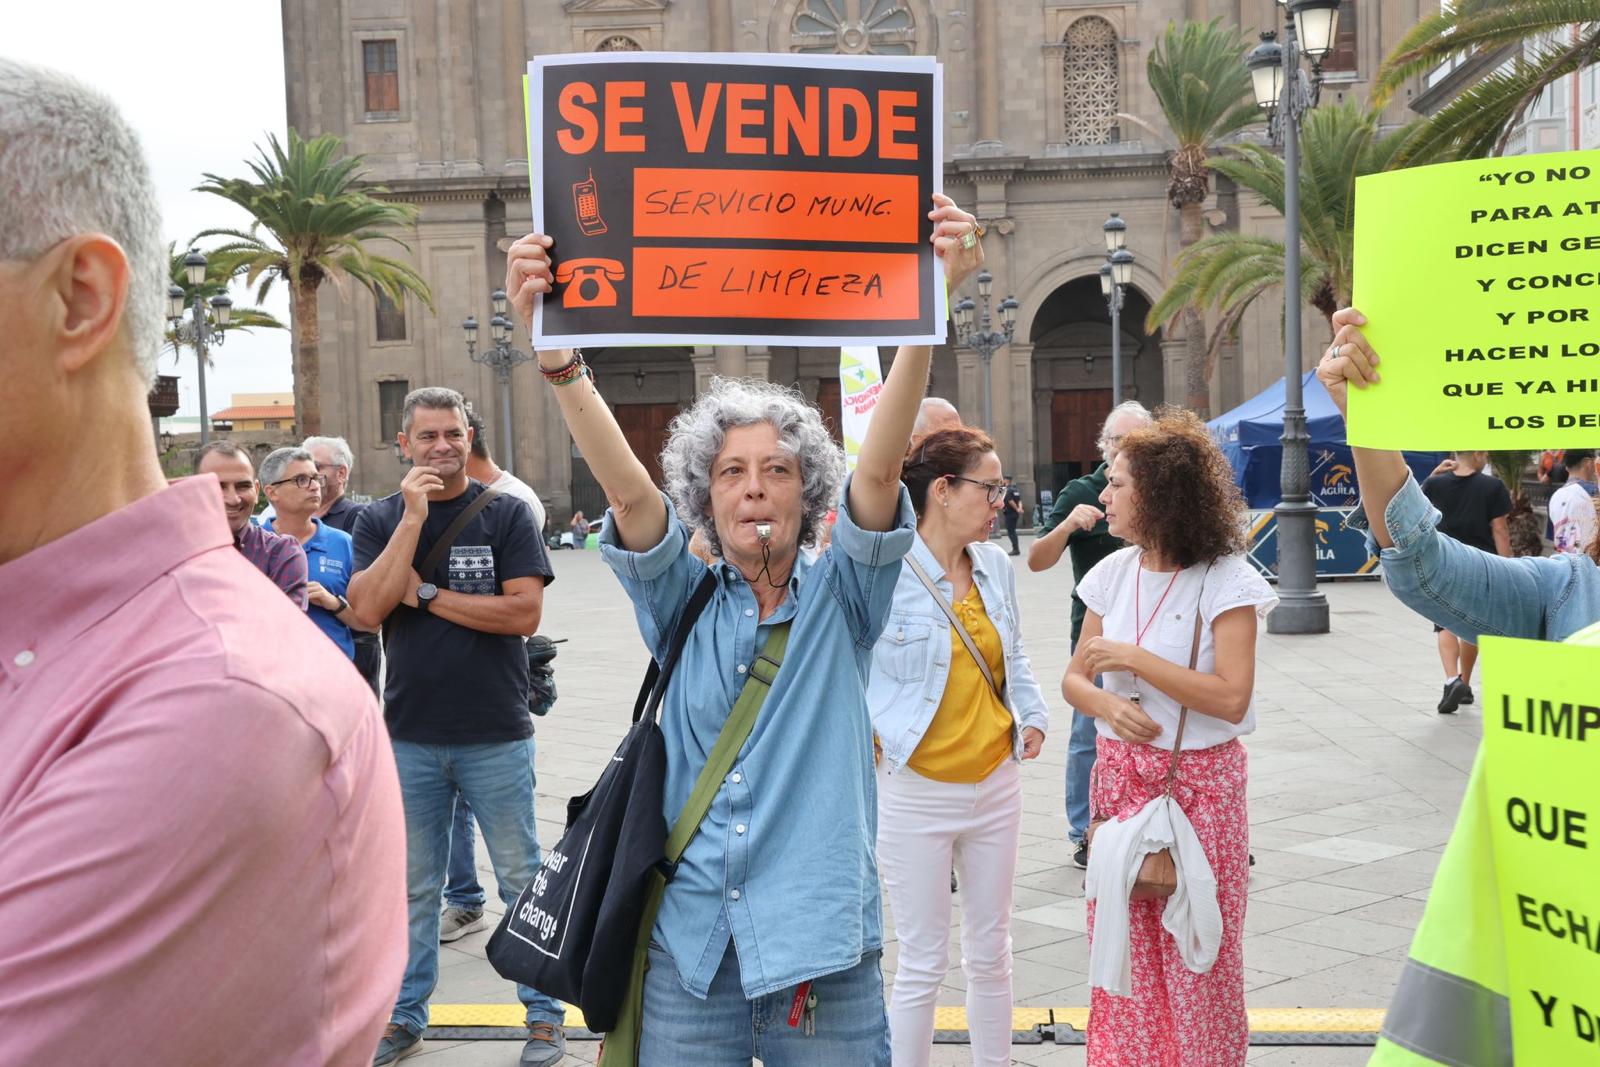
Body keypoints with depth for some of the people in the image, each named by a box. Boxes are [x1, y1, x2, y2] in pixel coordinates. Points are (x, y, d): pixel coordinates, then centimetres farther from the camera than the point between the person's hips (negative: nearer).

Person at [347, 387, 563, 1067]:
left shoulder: (505, 514, -2)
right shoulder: (380, 520, 5)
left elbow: (525, 612, -12)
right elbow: (368, 609, -10)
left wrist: (425, 593, -11)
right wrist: (413, 518, -15)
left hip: (496, 734, -2)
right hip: (410, 734, 2)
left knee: (522, 880, 7)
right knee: (412, 886, 13)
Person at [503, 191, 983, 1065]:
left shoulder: (839, 598, 2)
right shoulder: (682, 599, 4)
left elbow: (879, 469, -13)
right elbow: (625, 487, -11)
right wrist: (552, 351, -26)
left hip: (822, 954, -1)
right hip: (688, 951, 1)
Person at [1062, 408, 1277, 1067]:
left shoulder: (1224, 579, -11)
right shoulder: (1114, 573, 5)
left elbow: (1231, 698, -19)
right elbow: (1074, 679, 9)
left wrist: (1132, 658, -18)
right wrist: (1107, 703, -13)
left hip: (1200, 783, -5)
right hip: (1121, 775, 5)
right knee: (1124, 947, 9)